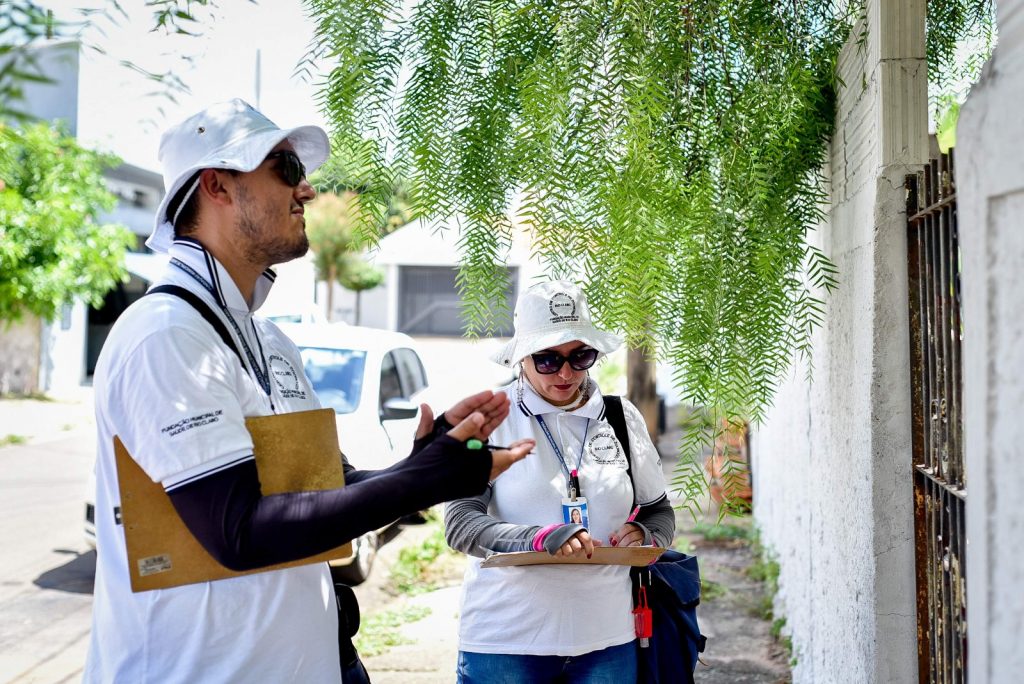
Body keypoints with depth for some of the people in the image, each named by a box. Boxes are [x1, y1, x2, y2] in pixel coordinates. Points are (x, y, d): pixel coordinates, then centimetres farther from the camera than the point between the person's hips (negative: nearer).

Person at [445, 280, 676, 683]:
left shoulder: (622, 418, 6)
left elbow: (659, 512, 15)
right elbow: (459, 524, -10)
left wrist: (643, 535, -8)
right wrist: (540, 539, -26)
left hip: (606, 640, 3)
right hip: (505, 640, -3)